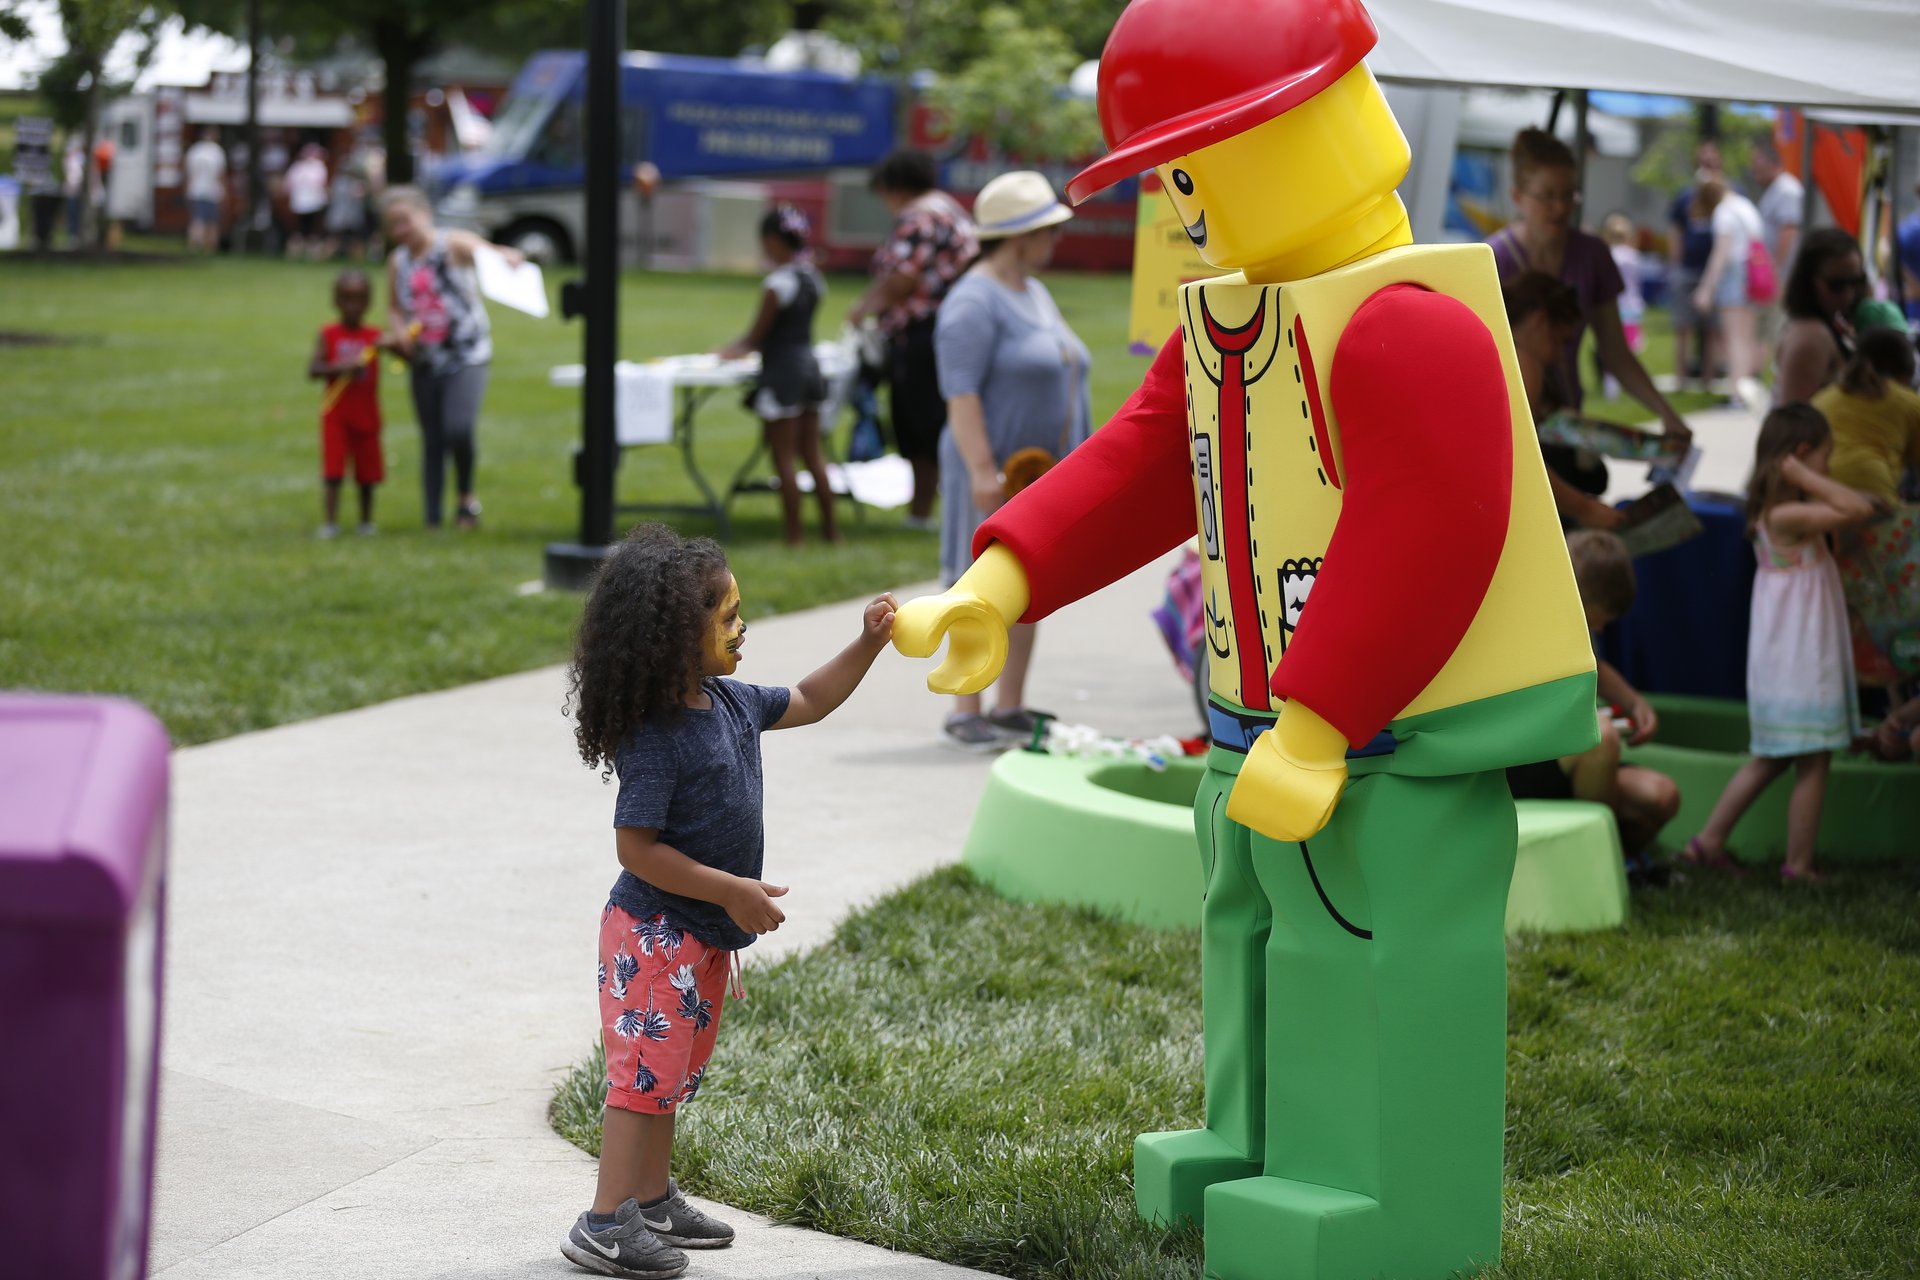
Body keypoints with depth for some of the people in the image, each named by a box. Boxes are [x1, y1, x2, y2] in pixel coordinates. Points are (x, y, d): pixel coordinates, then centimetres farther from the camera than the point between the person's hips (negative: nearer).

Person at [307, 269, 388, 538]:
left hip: (366, 414, 1)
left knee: (367, 472, 8)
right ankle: (331, 522, -3)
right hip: (336, 414, -1)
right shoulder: (329, 335, -2)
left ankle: (366, 521, 21)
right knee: (332, 470, -6)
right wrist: (341, 367, -24)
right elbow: (313, 370, -10)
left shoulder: (374, 336, 0)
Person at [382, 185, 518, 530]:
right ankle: (433, 519, 13)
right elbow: (394, 309, 18)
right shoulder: (397, 262, 8)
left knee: (459, 428, -22)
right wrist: (400, 333, -3)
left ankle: (467, 497, 1)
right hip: (426, 361, 5)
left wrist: (508, 257, -43)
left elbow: (493, 254, -19)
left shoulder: (454, 245, -7)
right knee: (432, 440, 6)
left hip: (467, 356, -5)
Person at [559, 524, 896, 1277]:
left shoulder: (730, 702, 2)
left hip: (706, 935, 9)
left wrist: (868, 644, 7)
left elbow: (809, 701, 19)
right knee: (646, 1070, -4)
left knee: (675, 1072, 19)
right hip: (655, 933, -9)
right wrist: (732, 891, -23)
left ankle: (654, 1199, 32)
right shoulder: (655, 737, -25)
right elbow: (636, 848, -25)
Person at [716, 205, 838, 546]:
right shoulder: (814, 278, 8)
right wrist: (745, 346, 22)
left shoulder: (778, 282, -16)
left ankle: (793, 534, 1)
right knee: (813, 455, 14)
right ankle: (830, 527, 16)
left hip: (782, 371, -8)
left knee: (784, 458, -1)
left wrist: (733, 349, 9)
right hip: (809, 363, 8)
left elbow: (758, 334, -11)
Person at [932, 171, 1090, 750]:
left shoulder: (1035, 293, 16)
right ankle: (965, 713, -3)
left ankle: (1010, 707, 16)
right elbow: (961, 393, -20)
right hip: (997, 474, -9)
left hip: (1045, 472, 9)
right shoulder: (974, 302, -13)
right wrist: (982, 469, -25)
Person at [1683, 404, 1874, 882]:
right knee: (1813, 761, 0)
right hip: (1800, 661, -10)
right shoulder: (1788, 517, -21)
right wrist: (1806, 477, -25)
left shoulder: (1774, 512, 8)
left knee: (1772, 759, 19)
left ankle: (1709, 841, 19)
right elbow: (1858, 510, -28)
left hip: (1783, 658, 10)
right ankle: (1798, 867, 6)